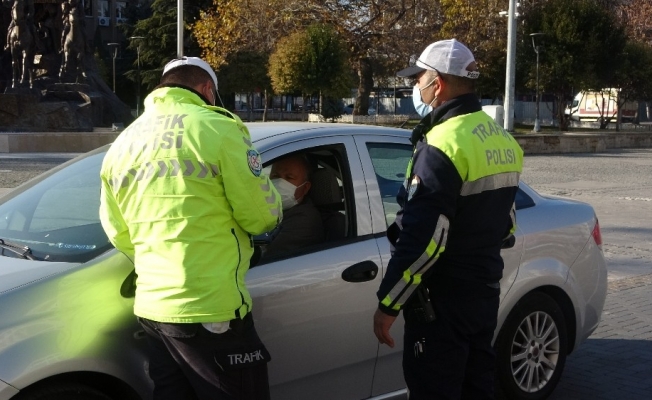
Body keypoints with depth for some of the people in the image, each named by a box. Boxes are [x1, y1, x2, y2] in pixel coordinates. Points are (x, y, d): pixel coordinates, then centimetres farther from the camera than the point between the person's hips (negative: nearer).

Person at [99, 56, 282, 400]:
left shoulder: (122, 144, 14)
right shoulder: (217, 128, -8)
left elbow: (118, 233, 15)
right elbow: (261, 214, -9)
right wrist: (271, 205, 13)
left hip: (152, 307, 7)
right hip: (211, 310, -7)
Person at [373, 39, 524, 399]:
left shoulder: (443, 144, -20)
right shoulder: (500, 139, 9)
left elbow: (423, 238, -24)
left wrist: (388, 303, -18)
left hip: (443, 300, -9)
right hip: (485, 288, 9)